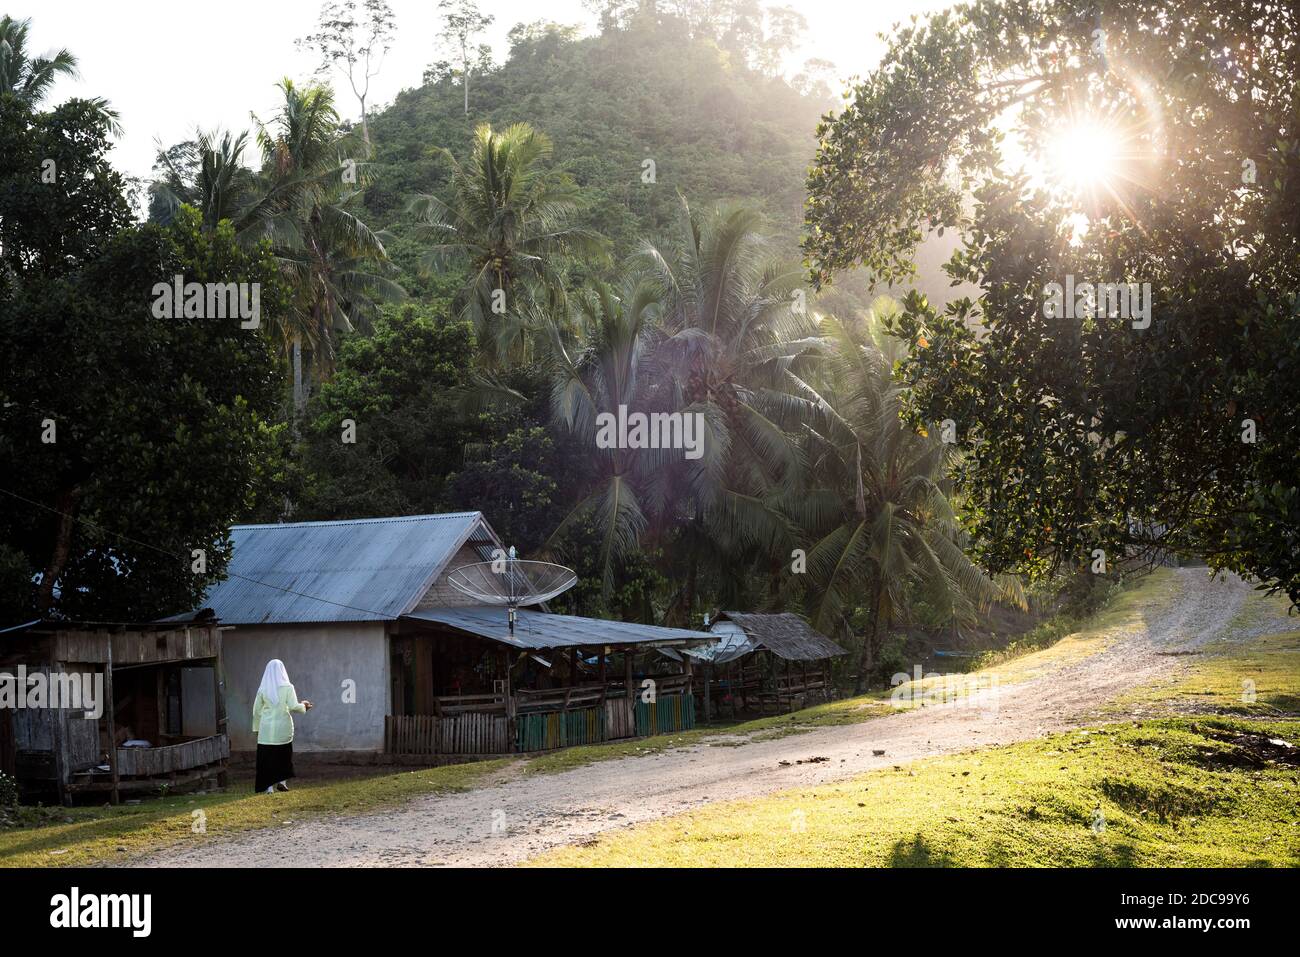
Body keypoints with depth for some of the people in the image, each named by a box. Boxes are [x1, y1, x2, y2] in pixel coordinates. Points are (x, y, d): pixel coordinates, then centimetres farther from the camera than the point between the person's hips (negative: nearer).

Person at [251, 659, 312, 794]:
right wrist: (303, 705, 7)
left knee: (267, 757, 4)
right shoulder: (287, 687, -6)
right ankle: (282, 780, 11)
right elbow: (294, 707, -12)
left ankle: (269, 786, 1)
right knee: (284, 754, 19)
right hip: (283, 727, 0)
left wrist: (256, 727, 14)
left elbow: (256, 710, 4)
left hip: (266, 728, 0)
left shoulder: (262, 689, 0)